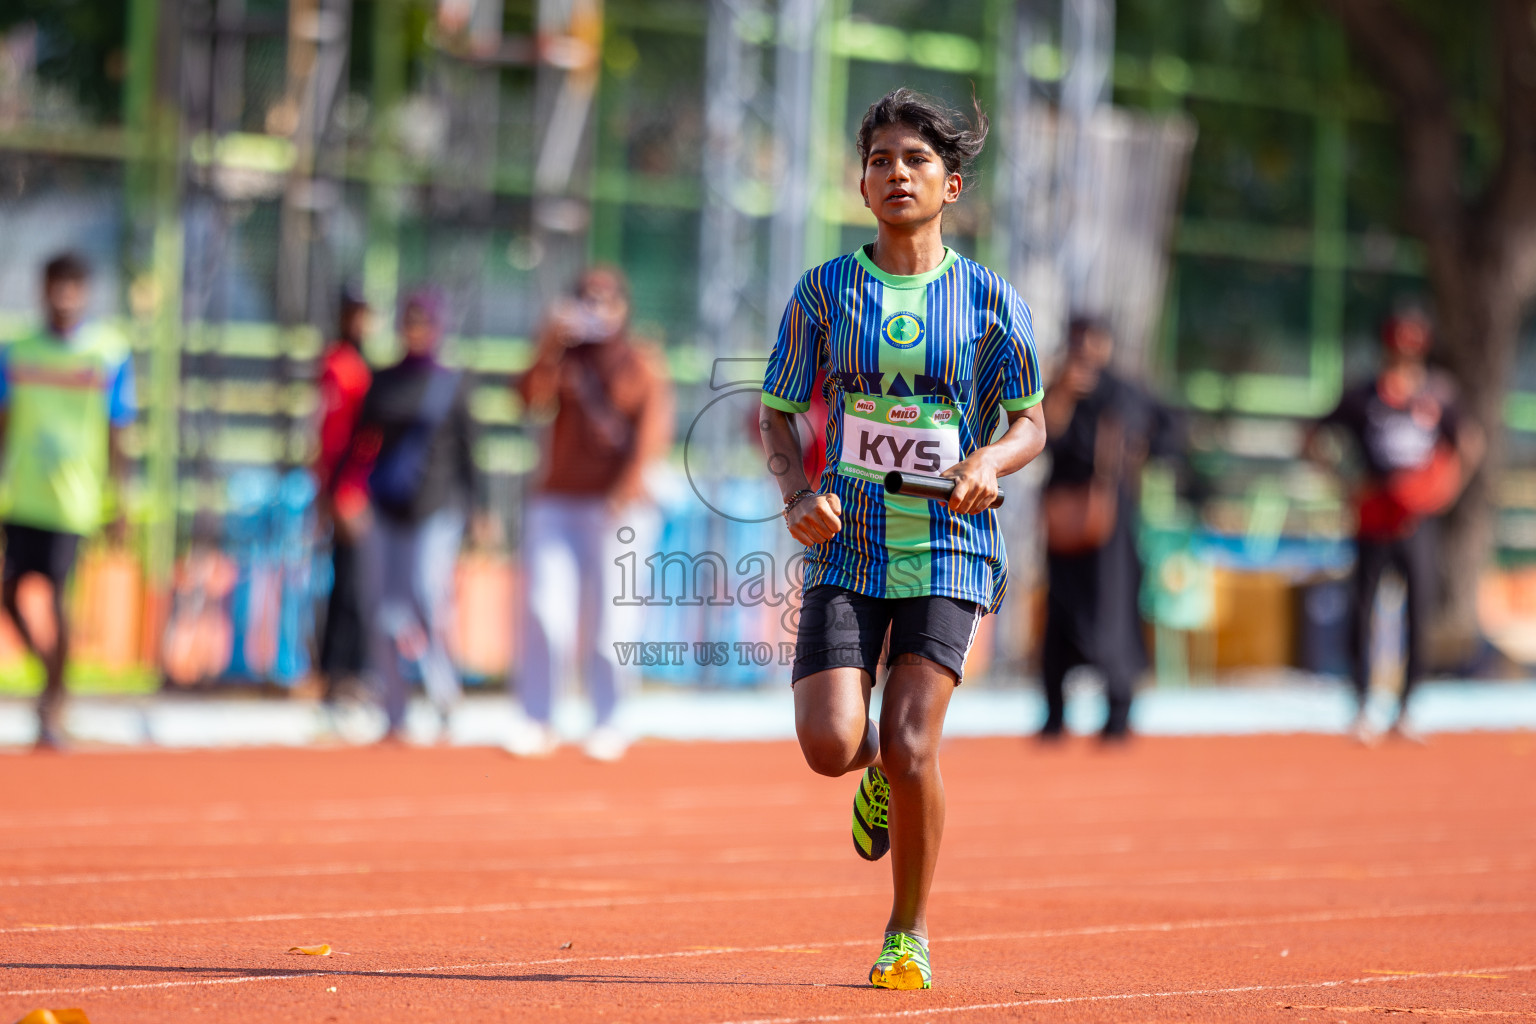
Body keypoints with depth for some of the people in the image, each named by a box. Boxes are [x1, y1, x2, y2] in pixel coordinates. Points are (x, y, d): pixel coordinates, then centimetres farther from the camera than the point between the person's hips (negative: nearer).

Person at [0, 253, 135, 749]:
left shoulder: (110, 352, 0)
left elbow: (116, 434, 2)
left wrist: (116, 504, 0)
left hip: (73, 498, -3)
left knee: (58, 600, -6)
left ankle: (53, 710, 3)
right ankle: (48, 668, 26)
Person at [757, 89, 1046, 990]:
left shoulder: (992, 300, 2)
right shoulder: (823, 291, 3)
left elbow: (1031, 424, 9)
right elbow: (777, 412, 9)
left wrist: (992, 460, -14)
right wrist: (799, 493, -10)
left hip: (950, 545, -1)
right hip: (847, 544, 1)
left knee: (910, 746, -12)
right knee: (830, 743, -14)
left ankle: (911, 934, 9)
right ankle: (880, 773, 26)